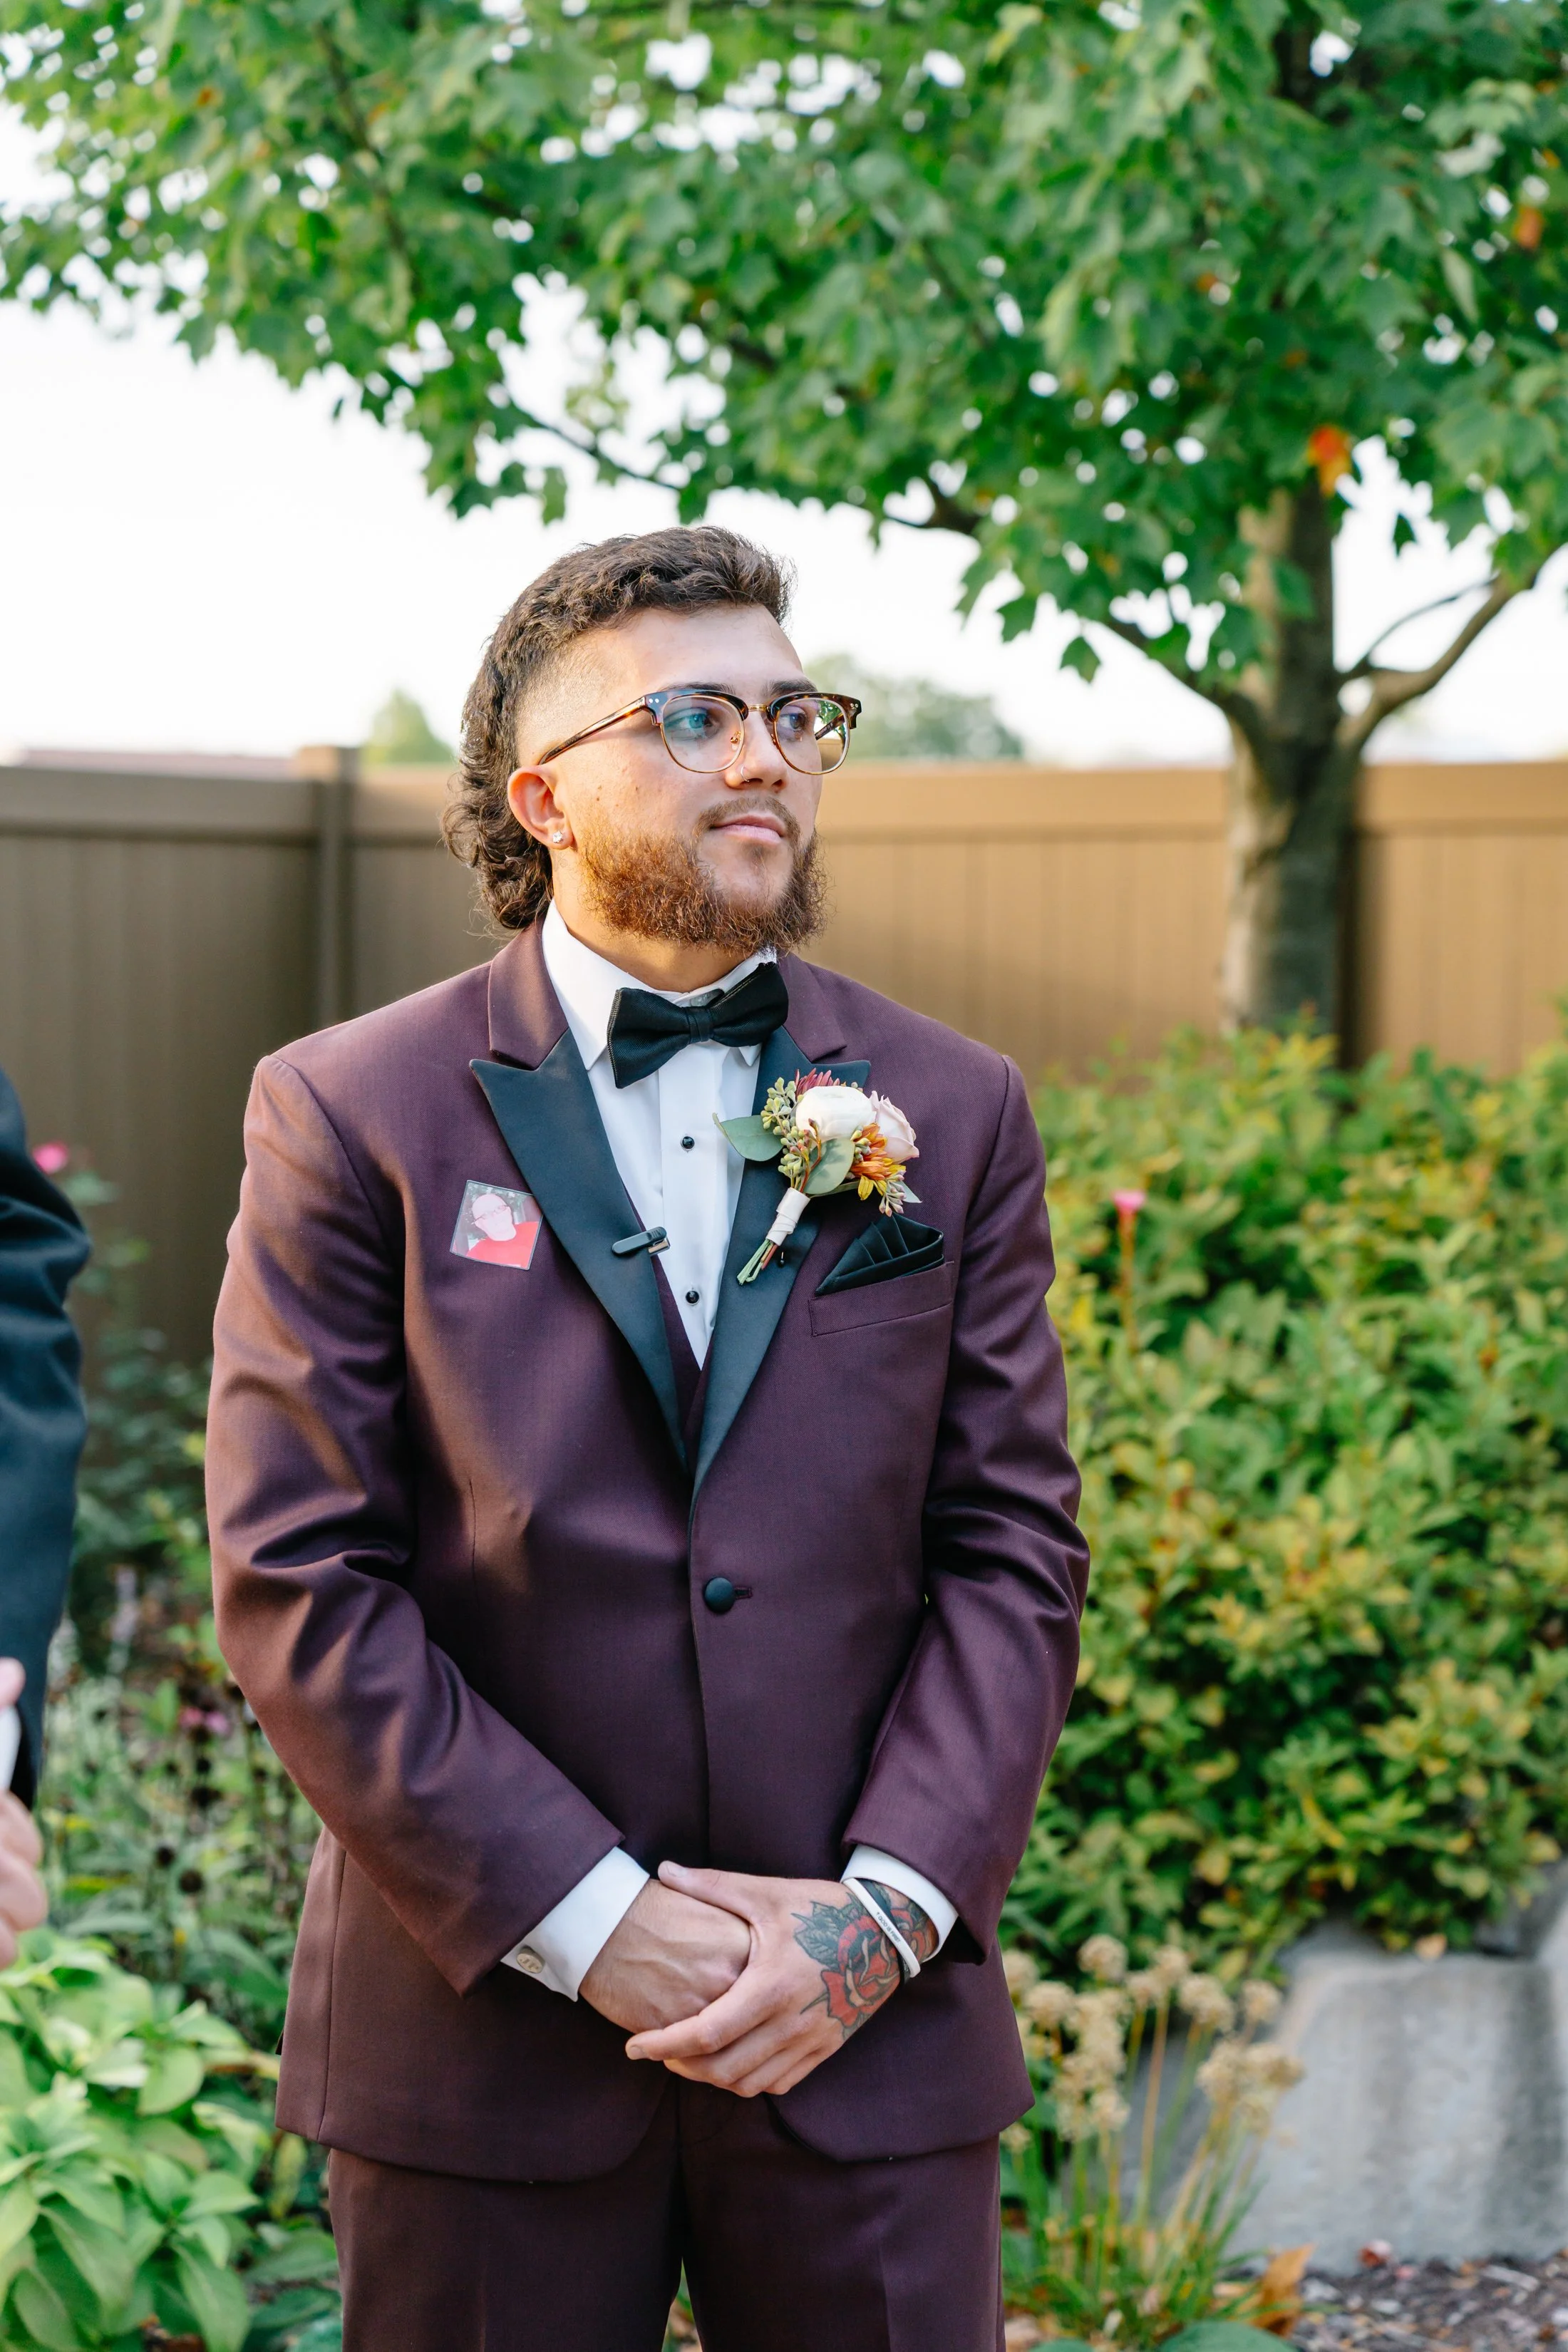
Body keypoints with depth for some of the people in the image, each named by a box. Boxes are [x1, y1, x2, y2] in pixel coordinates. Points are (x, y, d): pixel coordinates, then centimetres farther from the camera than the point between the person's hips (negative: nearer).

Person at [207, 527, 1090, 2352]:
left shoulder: (952, 1114, 7)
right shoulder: (351, 1114, -1)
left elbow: (1015, 1552, 4)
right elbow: (298, 1582, -7)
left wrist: (887, 1907, -8)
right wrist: (583, 1914, -12)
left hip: (867, 2019, 2)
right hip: (485, 2025, -2)